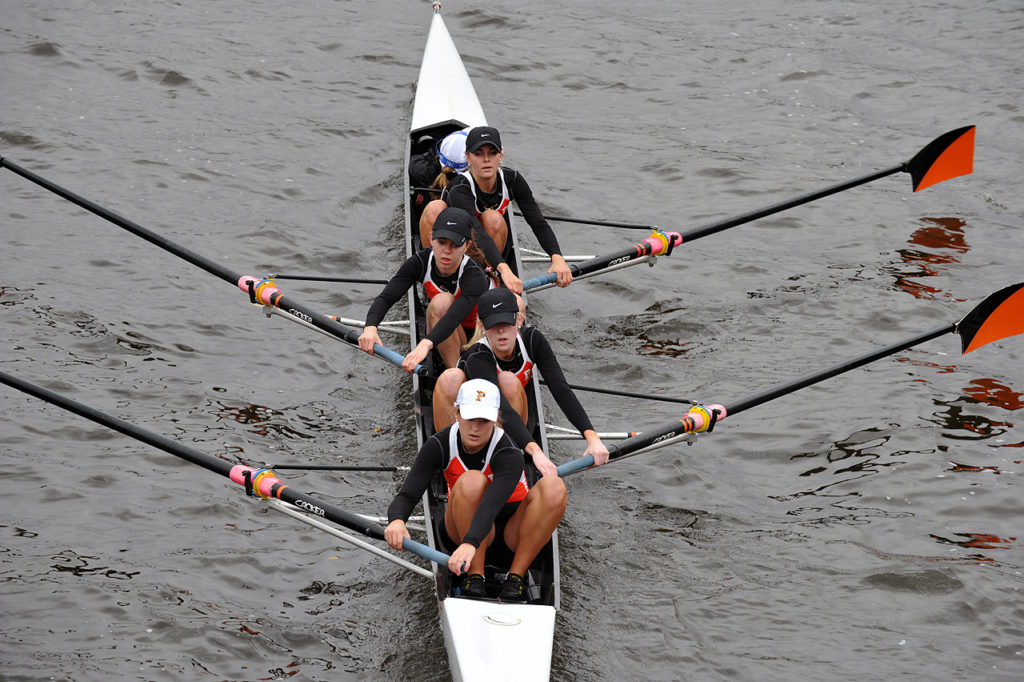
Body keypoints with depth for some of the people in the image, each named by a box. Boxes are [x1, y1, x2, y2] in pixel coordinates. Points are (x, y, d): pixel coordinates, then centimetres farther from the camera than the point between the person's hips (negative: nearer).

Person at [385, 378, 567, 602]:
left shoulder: (509, 455, -25)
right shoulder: (439, 445, -15)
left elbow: (491, 505, -42)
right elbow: (406, 496, -22)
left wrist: (470, 543, -61)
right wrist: (396, 520, -47)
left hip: (512, 532, -1)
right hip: (461, 529, 1)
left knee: (554, 487, -31)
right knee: (472, 481, -33)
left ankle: (515, 578, -28)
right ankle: (474, 579, -29)